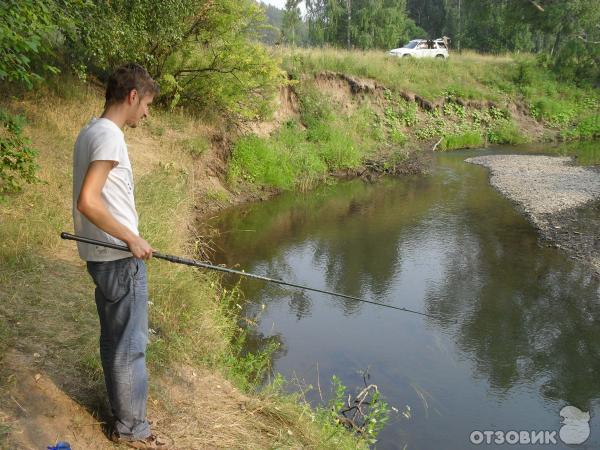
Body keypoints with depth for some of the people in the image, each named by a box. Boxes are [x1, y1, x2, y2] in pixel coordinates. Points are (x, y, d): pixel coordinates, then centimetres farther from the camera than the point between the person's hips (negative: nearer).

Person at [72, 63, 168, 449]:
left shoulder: (90, 131, 11)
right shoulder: (110, 135, -18)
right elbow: (88, 202, -26)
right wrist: (132, 239, -18)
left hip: (102, 255, 10)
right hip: (120, 259, -10)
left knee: (115, 339, 20)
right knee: (130, 345, 2)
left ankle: (121, 411, 37)